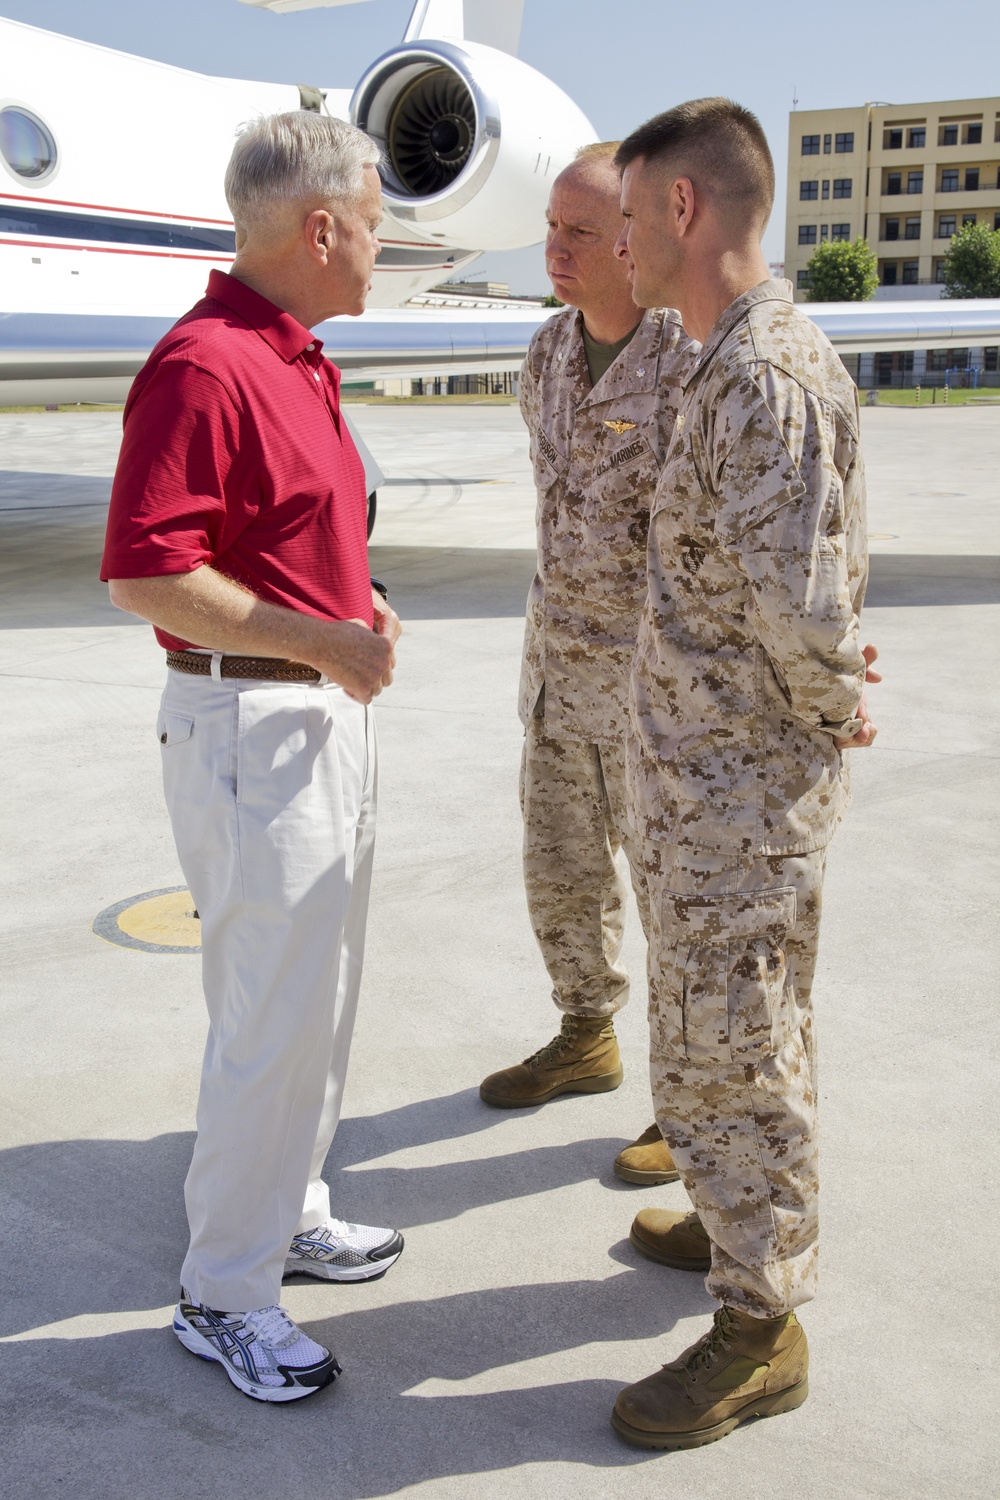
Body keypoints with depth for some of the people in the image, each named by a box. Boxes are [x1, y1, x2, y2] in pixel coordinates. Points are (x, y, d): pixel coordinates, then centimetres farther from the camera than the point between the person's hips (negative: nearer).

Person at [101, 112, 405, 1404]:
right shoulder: (202, 365, -20)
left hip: (326, 713, 10)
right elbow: (145, 573, -26)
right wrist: (319, 640, -22)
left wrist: (353, 609, 12)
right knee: (273, 1013, -3)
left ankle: (286, 1212, 35)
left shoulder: (294, 362, 12)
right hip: (248, 725, -10)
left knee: (318, 993, 19)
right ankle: (223, 1292, 13)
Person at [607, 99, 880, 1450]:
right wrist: (827, 686, 12)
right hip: (709, 776, 10)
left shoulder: (771, 374, -22)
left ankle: (762, 1327, 16)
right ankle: (753, 1224, 42)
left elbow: (798, 598, -27)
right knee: (739, 1034, 23)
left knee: (728, 1053, 1)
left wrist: (838, 707, -11)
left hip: (741, 785, -10)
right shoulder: (731, 365, 11)